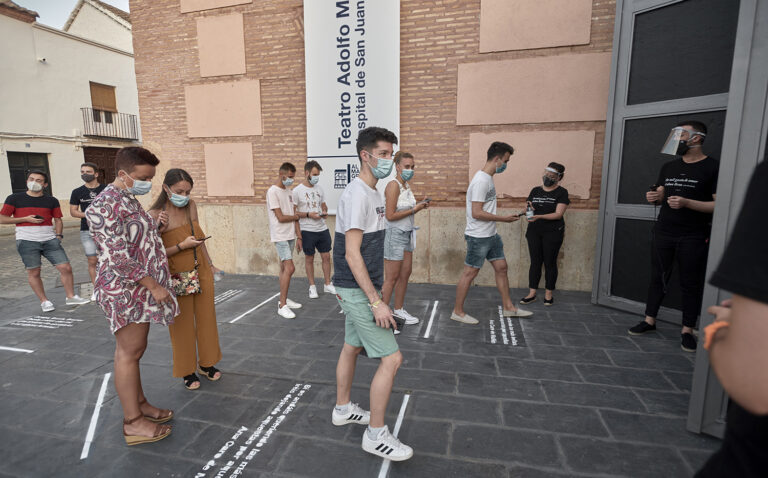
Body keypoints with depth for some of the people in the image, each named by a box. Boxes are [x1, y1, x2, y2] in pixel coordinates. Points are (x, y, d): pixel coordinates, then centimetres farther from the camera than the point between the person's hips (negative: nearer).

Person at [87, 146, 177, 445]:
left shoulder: (129, 200, 13)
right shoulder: (105, 204, -18)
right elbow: (118, 255, -23)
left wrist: (157, 227, 5)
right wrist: (154, 286, -20)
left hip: (141, 289, 9)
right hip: (125, 289, -9)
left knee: (135, 350, 17)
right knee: (129, 352, -1)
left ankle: (139, 404, 31)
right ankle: (133, 422, 11)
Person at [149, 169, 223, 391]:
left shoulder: (191, 206, 0)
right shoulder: (155, 215, -16)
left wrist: (210, 263, 19)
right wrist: (182, 246, -25)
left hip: (201, 271, 5)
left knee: (206, 318, 14)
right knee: (182, 324, 8)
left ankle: (206, 363, 33)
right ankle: (187, 370, 28)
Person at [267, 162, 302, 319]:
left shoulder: (288, 192, 14)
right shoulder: (273, 192, -11)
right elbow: (281, 218, -16)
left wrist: (298, 236, 9)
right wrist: (296, 216, 1)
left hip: (290, 236, 8)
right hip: (280, 237, -8)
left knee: (284, 268, 13)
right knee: (289, 268, -14)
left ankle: (284, 299, 23)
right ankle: (282, 306, -7)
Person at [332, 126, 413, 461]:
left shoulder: (371, 193, 11)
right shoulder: (357, 195, -20)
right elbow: (352, 254, -24)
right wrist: (376, 302, -23)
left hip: (355, 288, 10)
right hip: (358, 291, -10)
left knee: (352, 347, 21)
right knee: (391, 358, -5)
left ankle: (343, 409, 40)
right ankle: (376, 435, 11)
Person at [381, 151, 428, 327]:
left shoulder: (407, 185, 10)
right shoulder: (393, 185, -16)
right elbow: (390, 215, -21)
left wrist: (419, 205, 0)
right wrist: (414, 209, -17)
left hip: (407, 234, 9)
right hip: (395, 235, -9)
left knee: (405, 274, 16)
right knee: (391, 278, 0)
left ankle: (399, 309, 31)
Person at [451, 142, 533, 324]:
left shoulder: (488, 178, 11)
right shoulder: (481, 181, -20)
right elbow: (476, 213, -25)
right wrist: (504, 218, -17)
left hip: (490, 235, 10)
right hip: (478, 237, -10)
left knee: (501, 268, 15)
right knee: (469, 273, 0)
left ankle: (508, 307, 29)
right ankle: (458, 312, 13)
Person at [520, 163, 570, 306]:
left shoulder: (561, 192, -3)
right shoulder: (535, 190, 10)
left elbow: (558, 214, -12)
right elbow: (529, 209, 14)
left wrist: (539, 216, -26)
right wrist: (528, 208, -10)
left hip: (552, 232, -3)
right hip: (534, 231, 4)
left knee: (550, 263, 5)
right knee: (535, 262, 5)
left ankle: (548, 294, 17)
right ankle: (532, 294, 11)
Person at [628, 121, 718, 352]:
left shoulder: (713, 167, -6)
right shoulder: (669, 167, 11)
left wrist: (686, 203, -23)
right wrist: (655, 197, -5)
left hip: (693, 237, -5)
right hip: (664, 233, 5)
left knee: (691, 283, 4)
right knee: (658, 278, 9)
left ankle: (687, 330, 13)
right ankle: (649, 321, 19)